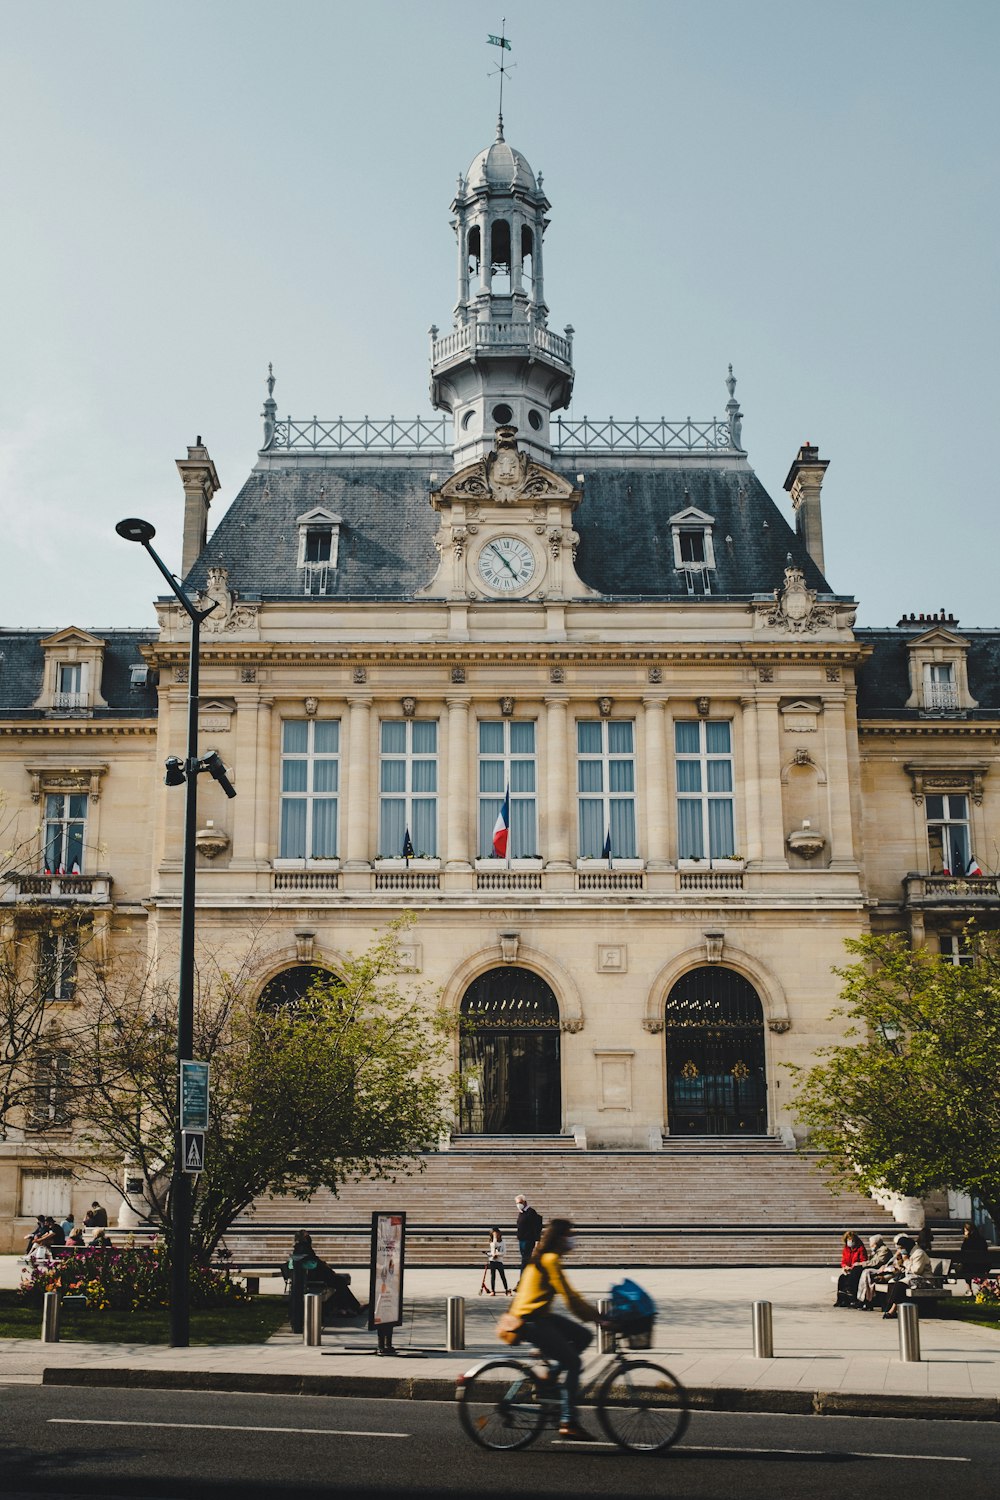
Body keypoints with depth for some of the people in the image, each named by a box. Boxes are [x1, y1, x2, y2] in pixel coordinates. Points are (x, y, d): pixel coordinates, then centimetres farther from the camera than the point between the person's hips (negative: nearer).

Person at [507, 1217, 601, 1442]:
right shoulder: (550, 1260, -16)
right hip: (531, 1321, -10)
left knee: (583, 1336, 9)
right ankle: (568, 1423, -11)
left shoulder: (544, 1259, 15)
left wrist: (594, 1312, 12)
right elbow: (569, 1299, -20)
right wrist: (596, 1317, -15)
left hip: (540, 1316, 10)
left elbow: (569, 1296, 19)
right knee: (572, 1362, -11)